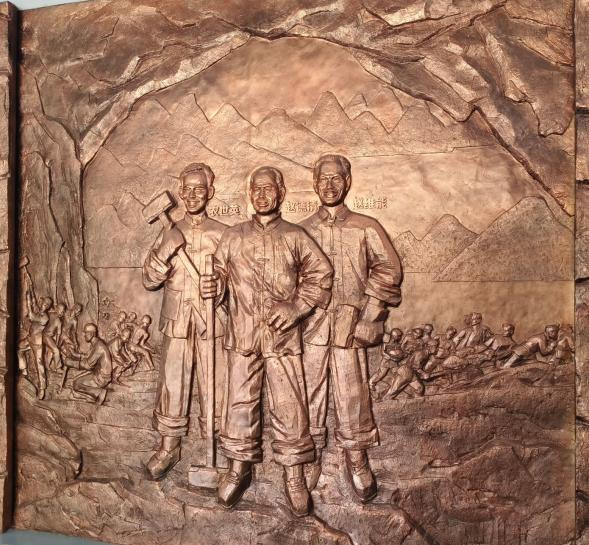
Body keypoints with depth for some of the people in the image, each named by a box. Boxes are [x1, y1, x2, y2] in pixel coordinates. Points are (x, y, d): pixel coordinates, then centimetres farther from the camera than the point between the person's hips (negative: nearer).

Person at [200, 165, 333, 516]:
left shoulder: (295, 236, 4)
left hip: (283, 336, -2)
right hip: (242, 336, 2)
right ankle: (239, 468, 26)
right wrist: (215, 284, -10)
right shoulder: (233, 237, 11)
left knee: (289, 405, 2)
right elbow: (221, 271, 14)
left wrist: (296, 306, -11)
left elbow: (321, 274, 0)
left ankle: (294, 475, 18)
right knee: (240, 402, 8)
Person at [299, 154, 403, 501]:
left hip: (349, 327, -2)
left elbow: (389, 269, 0)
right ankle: (311, 457, 25)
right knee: (309, 392, 8)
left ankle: (357, 460, 20)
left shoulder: (366, 228, 4)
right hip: (311, 326, 2)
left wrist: (365, 313, -6)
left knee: (352, 393, 2)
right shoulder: (303, 231, 10)